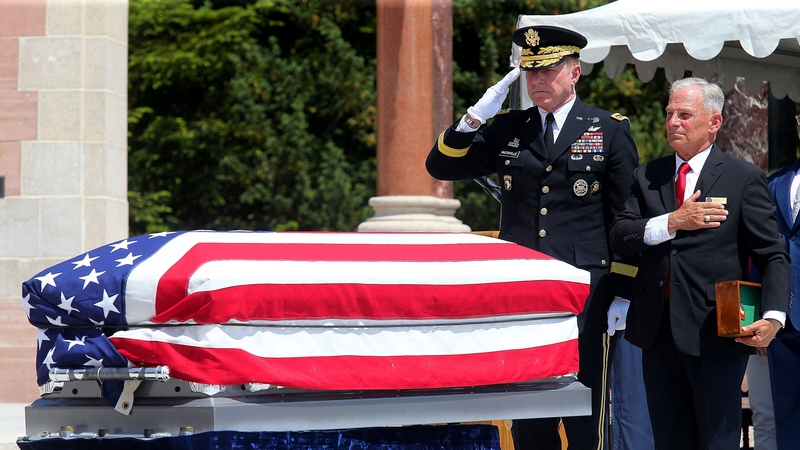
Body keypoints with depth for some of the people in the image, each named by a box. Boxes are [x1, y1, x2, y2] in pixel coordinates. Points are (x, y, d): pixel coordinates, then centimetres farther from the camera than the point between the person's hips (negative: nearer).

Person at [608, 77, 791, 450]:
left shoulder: (744, 179, 1)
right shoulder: (647, 177, 14)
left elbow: (773, 256, -3)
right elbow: (619, 237, 2)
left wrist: (773, 317, -18)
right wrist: (672, 222, -12)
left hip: (715, 333, -5)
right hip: (658, 331, 5)